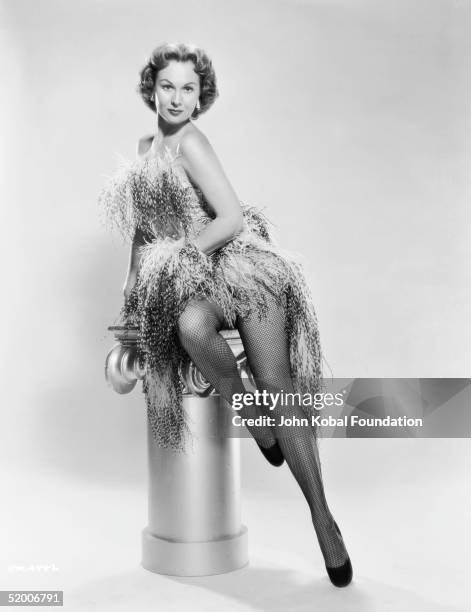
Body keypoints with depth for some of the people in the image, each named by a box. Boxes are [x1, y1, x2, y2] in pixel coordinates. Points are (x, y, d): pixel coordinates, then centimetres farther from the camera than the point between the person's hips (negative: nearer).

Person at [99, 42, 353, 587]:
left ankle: (322, 518, -4)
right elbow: (143, 227, 25)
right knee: (191, 325, -36)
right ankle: (246, 410, -9)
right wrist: (134, 287, 22)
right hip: (182, 280, 5)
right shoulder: (144, 147, 18)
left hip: (237, 264, -4)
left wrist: (182, 250, -9)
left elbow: (232, 218, -12)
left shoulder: (191, 141, -3)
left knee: (280, 390, -14)